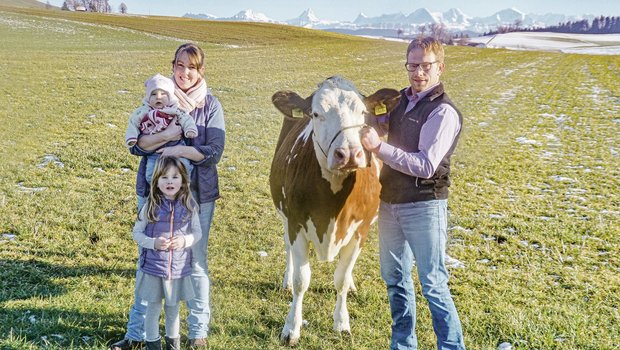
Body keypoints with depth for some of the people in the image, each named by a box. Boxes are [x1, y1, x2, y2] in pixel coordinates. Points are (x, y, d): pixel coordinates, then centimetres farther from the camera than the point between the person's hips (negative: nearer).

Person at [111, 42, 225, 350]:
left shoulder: (211, 106, -2)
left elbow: (214, 152, -12)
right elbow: (136, 144, -7)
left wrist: (180, 150, -21)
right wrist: (166, 135, -22)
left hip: (197, 196, -2)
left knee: (195, 263, 10)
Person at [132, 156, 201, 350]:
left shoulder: (188, 205, -6)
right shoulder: (151, 206, -10)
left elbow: (197, 232, 3)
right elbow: (137, 233, -3)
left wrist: (185, 241, -17)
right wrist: (153, 243, -19)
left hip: (179, 268, 2)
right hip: (153, 268, -1)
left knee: (173, 308, 18)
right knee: (153, 308, 12)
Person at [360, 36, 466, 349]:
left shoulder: (443, 112, -15)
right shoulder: (401, 100, 8)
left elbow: (426, 165, -23)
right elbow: (383, 127, 28)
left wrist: (379, 147, -26)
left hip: (424, 207, -8)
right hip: (390, 203, 8)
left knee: (433, 284, -2)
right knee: (394, 278, 17)